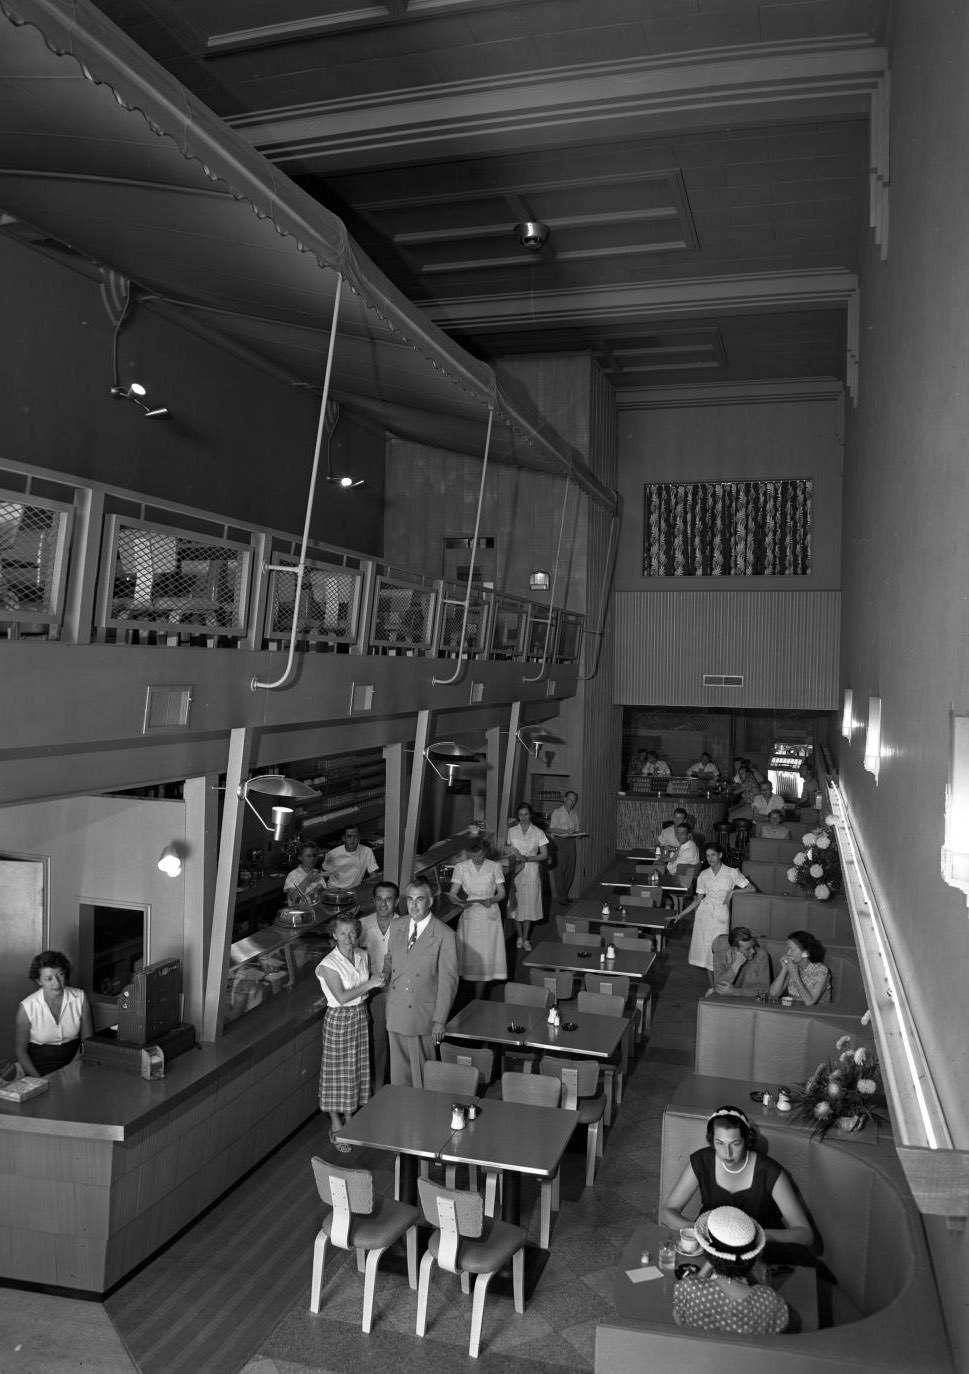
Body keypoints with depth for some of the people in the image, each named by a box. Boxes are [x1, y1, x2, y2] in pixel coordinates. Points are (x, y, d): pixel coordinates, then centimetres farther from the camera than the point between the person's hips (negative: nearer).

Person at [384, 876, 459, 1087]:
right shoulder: (396, 927, 6)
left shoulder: (444, 935, -11)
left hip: (422, 1017, -5)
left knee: (421, 1071, 3)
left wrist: (440, 1020, -11)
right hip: (395, 1014, 5)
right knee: (398, 1068, 14)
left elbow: (448, 981, -10)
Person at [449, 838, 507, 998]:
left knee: (485, 955, -2)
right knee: (470, 953, 1)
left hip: (490, 915, -1)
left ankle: (478, 998, 6)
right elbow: (452, 894, -2)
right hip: (470, 914, 1)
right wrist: (460, 902, -24)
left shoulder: (495, 867, -1)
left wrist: (491, 900, -20)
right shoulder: (461, 867, -1)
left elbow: (502, 893, 1)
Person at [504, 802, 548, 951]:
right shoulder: (512, 831, 3)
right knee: (517, 904, 4)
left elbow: (544, 855, -4)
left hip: (531, 871, -1)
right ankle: (519, 936, 21)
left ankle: (526, 938, 14)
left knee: (529, 904, 2)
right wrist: (511, 854, -11)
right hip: (516, 871, 1)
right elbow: (507, 850, 12)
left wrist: (527, 858, -15)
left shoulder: (538, 833, -3)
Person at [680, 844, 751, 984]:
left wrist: (733, 891, -11)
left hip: (721, 914, -3)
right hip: (704, 912, 3)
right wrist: (681, 914, 4)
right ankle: (712, 985, 16)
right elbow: (698, 900, 8)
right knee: (705, 947, 3)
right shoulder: (703, 875, 4)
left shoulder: (732, 873, -4)